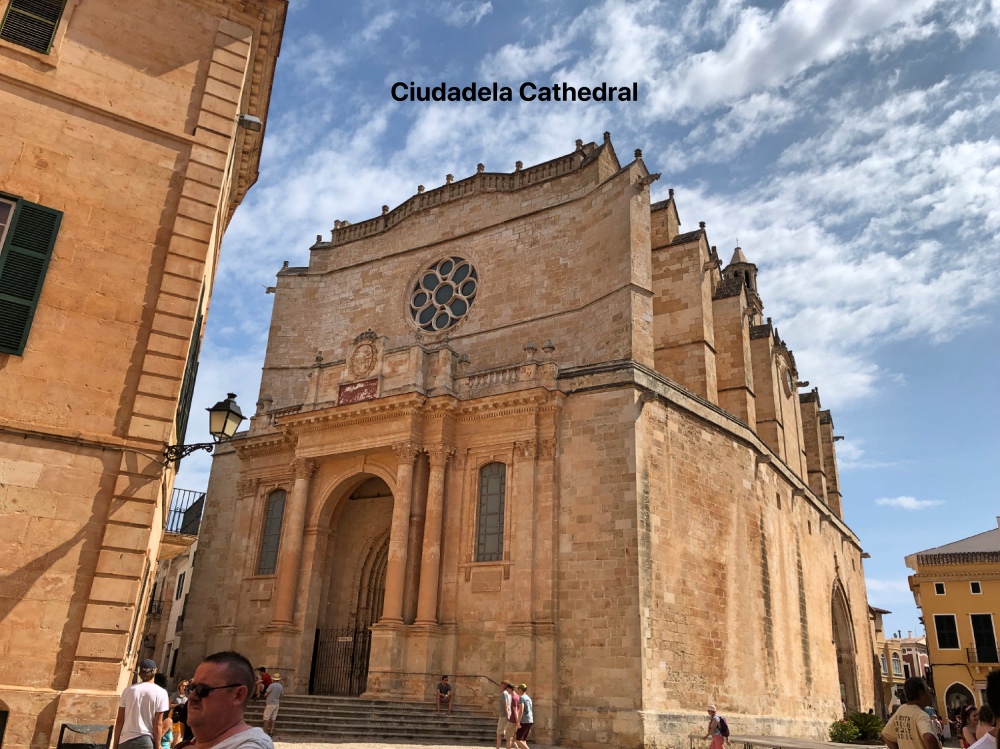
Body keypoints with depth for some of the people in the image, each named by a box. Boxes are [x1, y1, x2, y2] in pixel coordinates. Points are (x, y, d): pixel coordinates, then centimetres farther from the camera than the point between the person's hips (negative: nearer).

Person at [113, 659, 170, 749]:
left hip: (125, 741, 2)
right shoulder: (160, 693, -4)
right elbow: (158, 724, -6)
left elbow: (119, 720, 4)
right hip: (146, 741, -2)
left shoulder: (128, 690, 3)